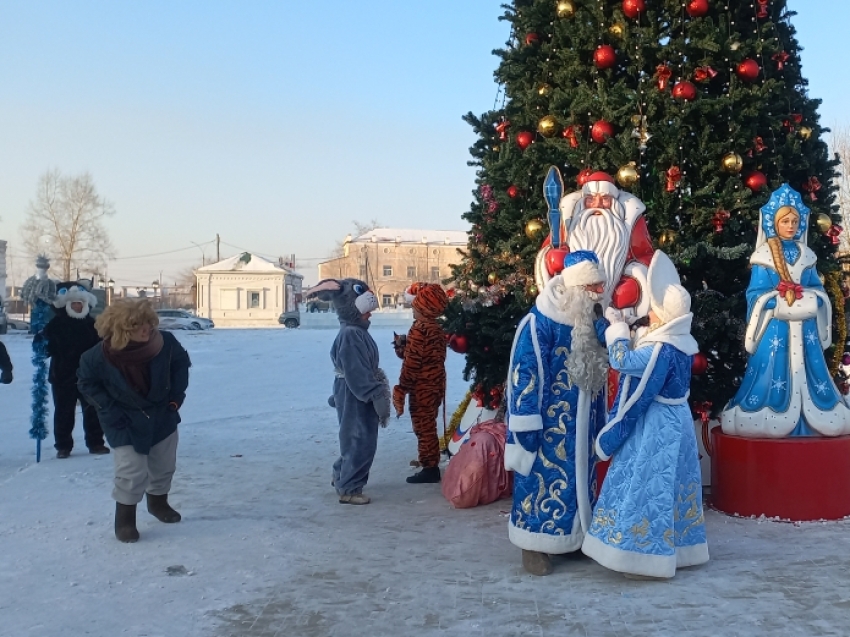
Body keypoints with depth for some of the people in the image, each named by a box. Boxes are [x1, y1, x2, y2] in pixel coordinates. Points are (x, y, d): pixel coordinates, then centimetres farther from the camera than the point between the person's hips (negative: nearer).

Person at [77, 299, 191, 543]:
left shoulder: (166, 343, -23)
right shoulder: (99, 357, -28)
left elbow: (181, 363, -1)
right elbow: (87, 383, -8)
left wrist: (177, 394, -5)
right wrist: (109, 410, -13)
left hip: (163, 415, 4)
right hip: (125, 423, -3)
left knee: (164, 466, 17)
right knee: (132, 472, -10)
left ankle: (158, 502, 44)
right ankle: (125, 519, 12)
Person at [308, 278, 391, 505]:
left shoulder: (358, 331, 11)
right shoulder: (350, 334, -21)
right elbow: (357, 374, -25)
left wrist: (377, 393, 18)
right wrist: (376, 395, -24)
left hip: (361, 396, 10)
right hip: (354, 397, -10)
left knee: (360, 440, 21)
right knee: (360, 442, -3)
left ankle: (341, 476, 38)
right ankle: (349, 489, 7)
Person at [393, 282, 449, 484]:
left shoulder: (419, 329, -19)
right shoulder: (437, 328, 10)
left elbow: (412, 363, -19)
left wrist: (402, 388, -14)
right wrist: (404, 347, 11)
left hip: (422, 388, -9)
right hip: (435, 385, 9)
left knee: (423, 428, -2)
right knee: (428, 427, 17)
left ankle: (430, 468, 3)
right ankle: (431, 464, 24)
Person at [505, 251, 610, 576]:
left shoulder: (595, 323, 5)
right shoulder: (539, 323, -18)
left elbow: (601, 370, 15)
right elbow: (525, 375, -19)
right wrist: (527, 426, -20)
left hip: (582, 423, 7)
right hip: (549, 424, -7)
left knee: (580, 475, 15)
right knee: (544, 475, -1)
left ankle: (575, 535, 29)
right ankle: (534, 545, 11)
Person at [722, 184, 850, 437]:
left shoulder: (806, 255, 10)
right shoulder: (764, 255, -3)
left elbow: (818, 290, 9)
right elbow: (756, 295, -8)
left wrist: (806, 299, -11)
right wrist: (781, 300, -19)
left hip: (804, 327, 4)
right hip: (776, 327, -4)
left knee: (806, 371, 6)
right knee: (774, 373, -5)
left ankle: (807, 422, 13)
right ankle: (774, 423, 1)